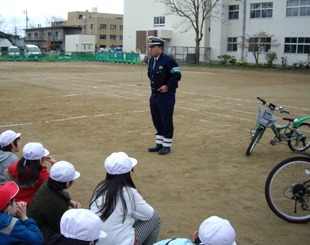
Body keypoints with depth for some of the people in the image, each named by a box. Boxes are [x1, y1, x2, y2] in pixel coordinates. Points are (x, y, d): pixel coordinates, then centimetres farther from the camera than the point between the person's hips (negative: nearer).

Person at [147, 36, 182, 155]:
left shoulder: (168, 61, -17)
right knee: (157, 121, 14)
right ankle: (159, 144, 27)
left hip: (166, 96, -8)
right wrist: (153, 83, 13)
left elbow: (177, 75, -16)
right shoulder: (151, 60, 7)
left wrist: (167, 86, -17)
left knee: (166, 120, 1)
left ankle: (167, 145, 13)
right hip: (154, 95, 8)